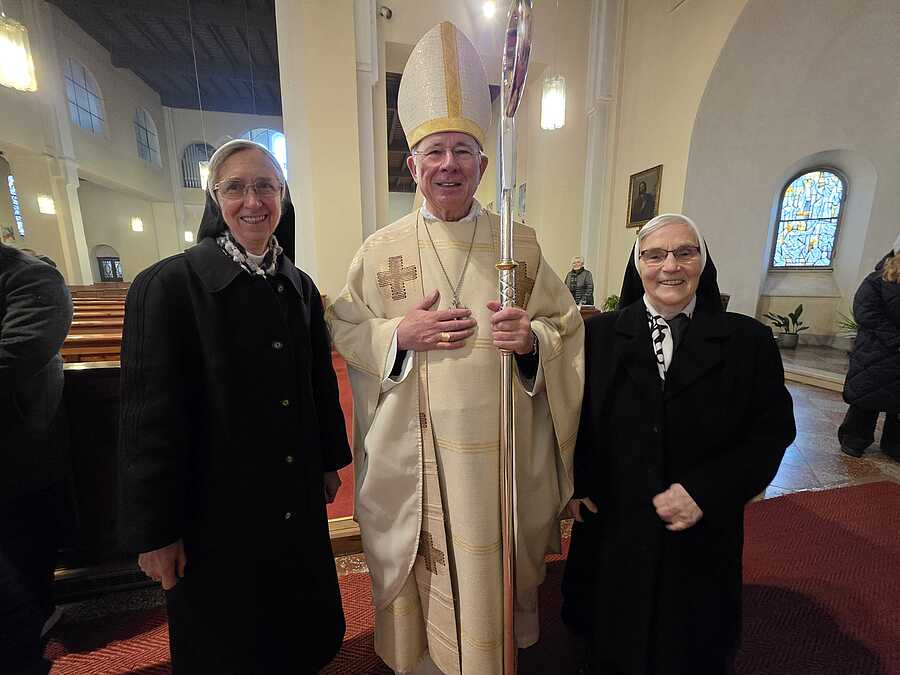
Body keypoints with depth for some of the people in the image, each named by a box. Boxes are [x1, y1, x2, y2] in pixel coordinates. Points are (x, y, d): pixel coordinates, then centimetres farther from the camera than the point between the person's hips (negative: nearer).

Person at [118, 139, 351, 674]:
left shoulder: (300, 287, 2)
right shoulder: (166, 285, -13)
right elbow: (150, 413, -13)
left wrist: (330, 461, 10)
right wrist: (155, 531, -9)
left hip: (297, 501, 5)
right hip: (216, 504, -4)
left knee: (303, 632, 24)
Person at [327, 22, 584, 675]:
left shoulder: (520, 245, 1)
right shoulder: (381, 249, 0)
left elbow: (569, 325, 4)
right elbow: (344, 329, 3)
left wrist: (533, 339, -17)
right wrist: (398, 334, -16)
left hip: (501, 451, 1)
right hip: (412, 456, 0)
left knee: (498, 575, 20)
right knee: (421, 572, 16)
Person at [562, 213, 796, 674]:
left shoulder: (749, 340, -6)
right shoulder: (600, 334, -5)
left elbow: (772, 431, -6)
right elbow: (574, 417, -1)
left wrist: (705, 492, -16)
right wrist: (576, 482, -9)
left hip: (701, 537, 1)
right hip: (610, 529, 0)